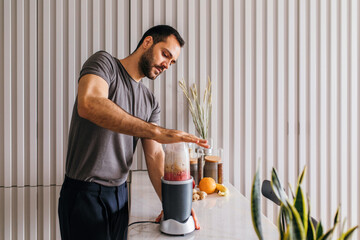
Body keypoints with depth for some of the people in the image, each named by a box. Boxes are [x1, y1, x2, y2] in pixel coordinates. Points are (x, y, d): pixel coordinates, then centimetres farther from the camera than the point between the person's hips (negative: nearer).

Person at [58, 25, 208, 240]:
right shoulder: (104, 63, -8)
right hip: (84, 195, -6)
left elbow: (155, 155, 2)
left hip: (120, 194, 6)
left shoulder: (150, 102, 9)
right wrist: (156, 131, -34)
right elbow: (89, 104, -30)